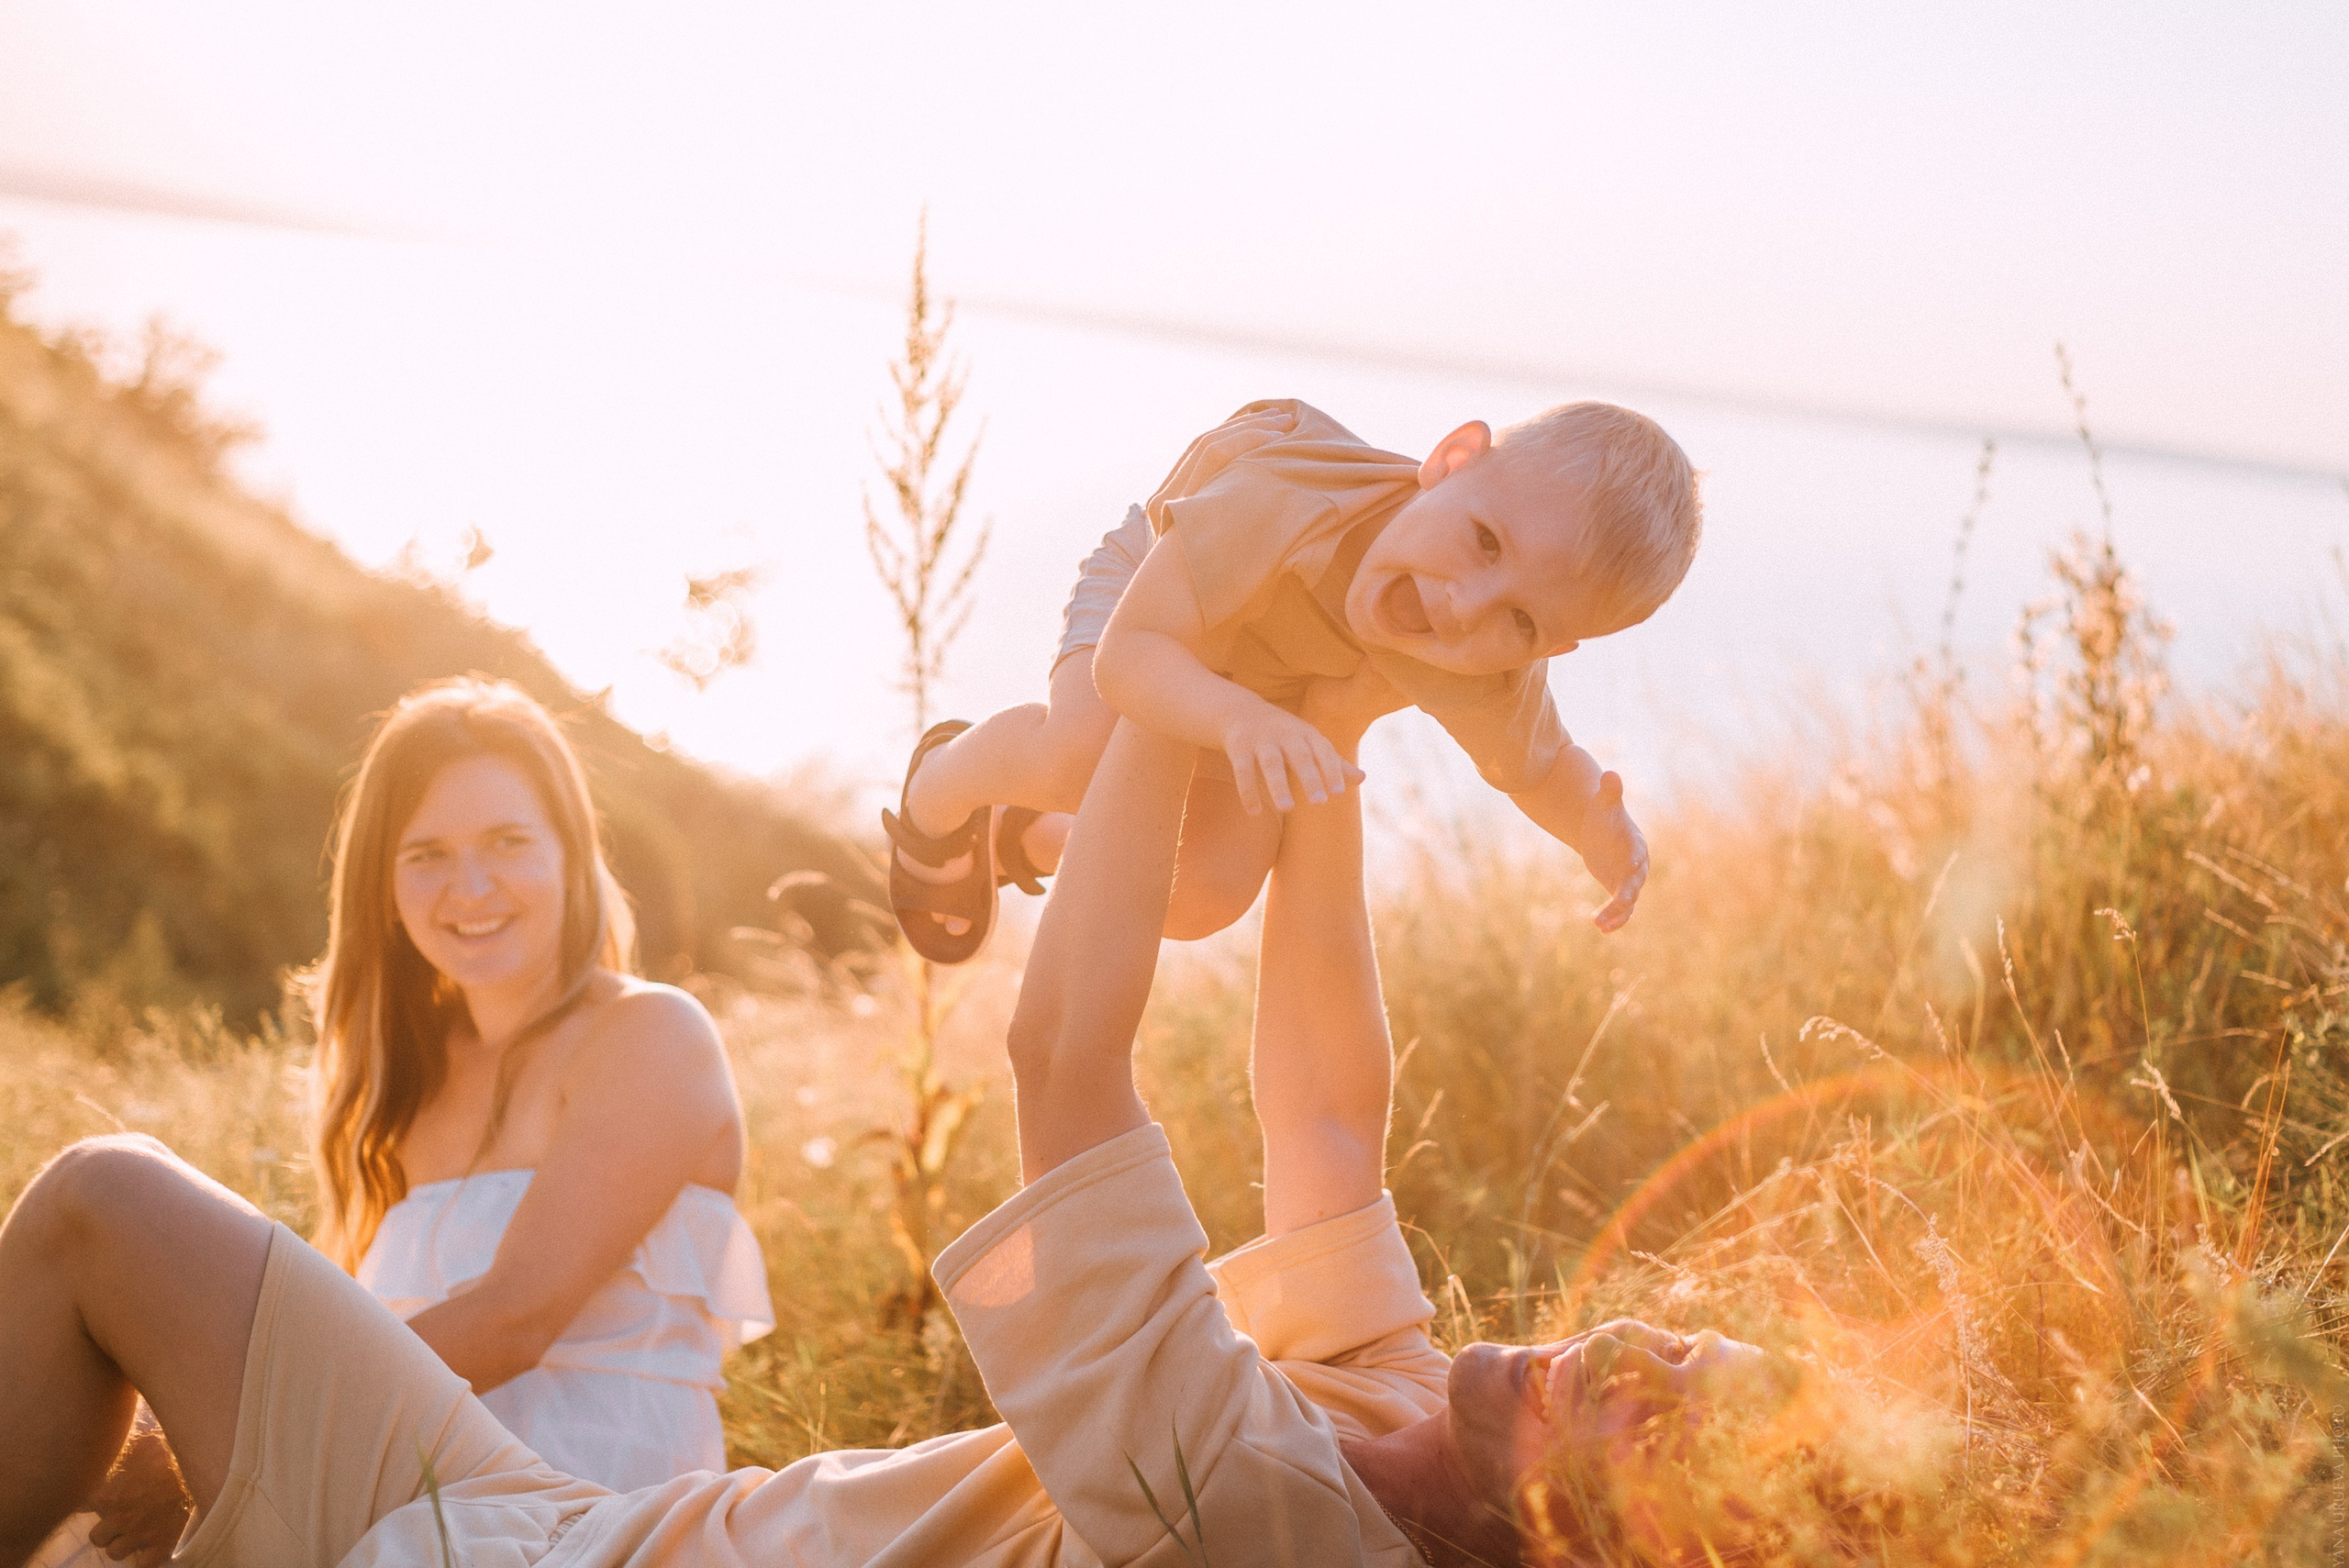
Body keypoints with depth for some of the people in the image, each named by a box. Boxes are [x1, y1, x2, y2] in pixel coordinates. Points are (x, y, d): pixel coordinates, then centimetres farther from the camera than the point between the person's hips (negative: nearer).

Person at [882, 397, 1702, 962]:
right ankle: (940, 785, 6)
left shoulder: (1489, 683, -35)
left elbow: (1543, 773, -13)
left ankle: (1033, 838, 20)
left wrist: (1603, 831, -35)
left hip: (1270, 674, 3)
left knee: (1210, 893, -13)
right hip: (1154, 579, -3)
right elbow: (1127, 657, -48)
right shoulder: (1278, 506, -48)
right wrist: (1242, 720, -67)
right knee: (1078, 757, -32)